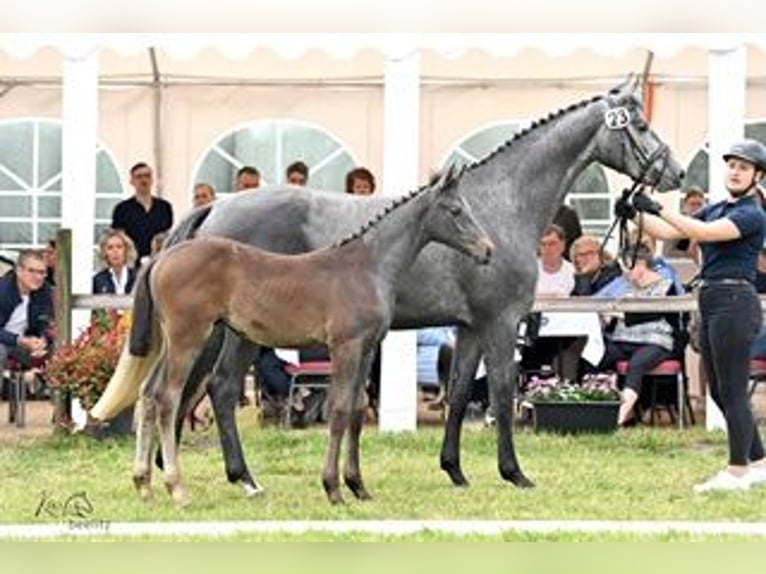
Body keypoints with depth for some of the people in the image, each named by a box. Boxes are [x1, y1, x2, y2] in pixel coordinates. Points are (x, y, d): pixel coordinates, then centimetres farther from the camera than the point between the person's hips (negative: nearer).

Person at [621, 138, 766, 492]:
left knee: (732, 392, -6)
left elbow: (705, 233, -24)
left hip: (735, 303, -9)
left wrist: (659, 209, -26)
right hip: (710, 302, 9)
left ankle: (738, 472, -1)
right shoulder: (716, 210, 17)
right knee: (720, 392, 13)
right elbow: (667, 233, 13)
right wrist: (638, 215, -3)